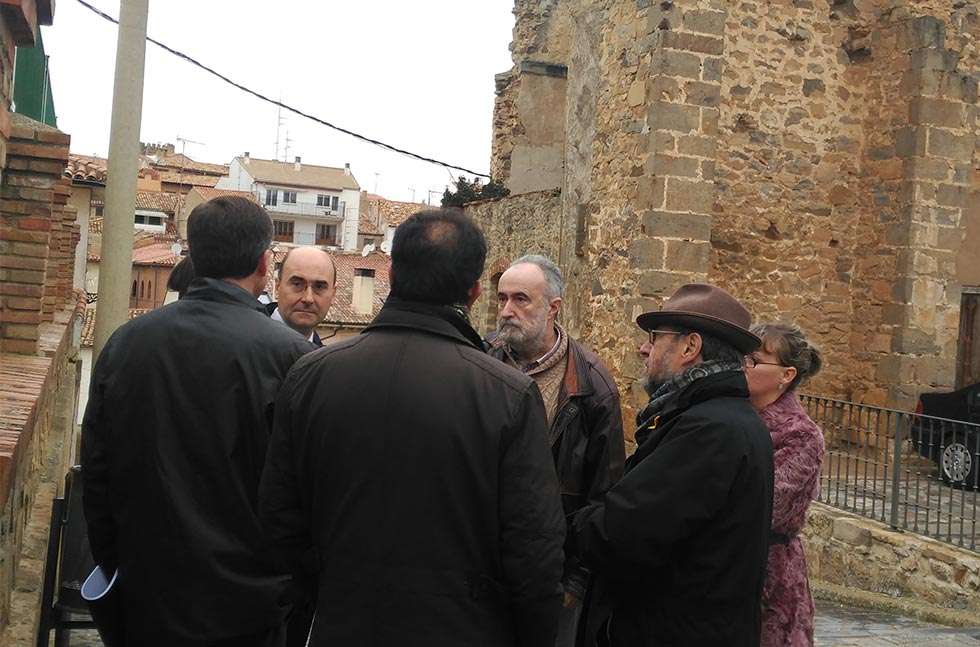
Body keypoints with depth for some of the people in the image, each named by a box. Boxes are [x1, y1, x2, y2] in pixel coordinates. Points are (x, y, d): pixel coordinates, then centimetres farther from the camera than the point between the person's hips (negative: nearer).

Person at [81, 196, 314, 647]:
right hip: (248, 607, -4)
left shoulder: (124, 342, -4)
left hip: (146, 596, 4)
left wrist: (111, 562, 16)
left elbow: (95, 471, 4)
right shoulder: (290, 355, -18)